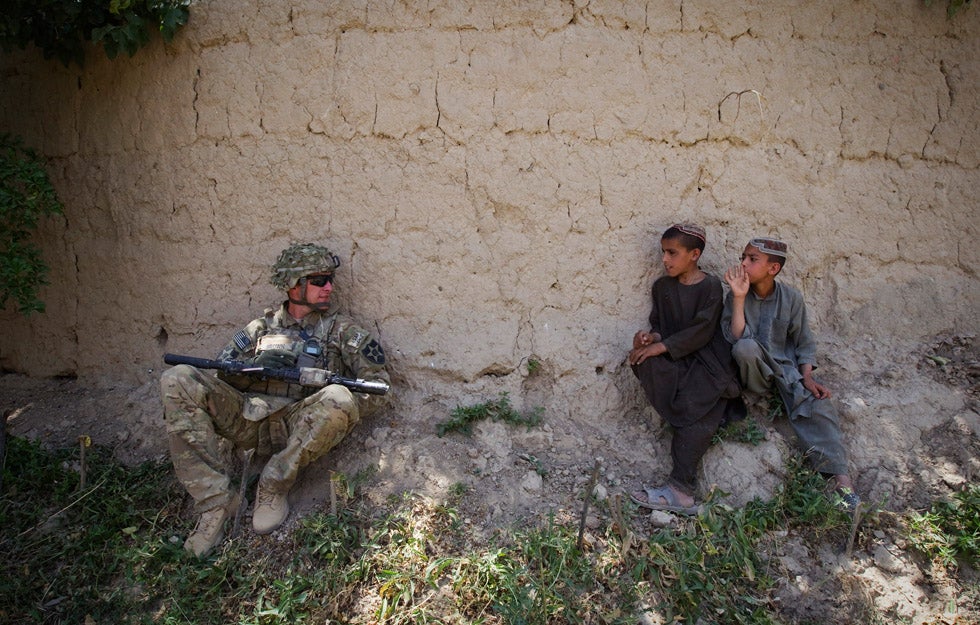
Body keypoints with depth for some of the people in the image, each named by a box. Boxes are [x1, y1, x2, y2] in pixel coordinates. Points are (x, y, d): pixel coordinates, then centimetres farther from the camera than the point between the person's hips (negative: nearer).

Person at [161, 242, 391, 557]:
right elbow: (221, 371, 15)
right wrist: (255, 366, -6)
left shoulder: (341, 329, 9)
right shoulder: (264, 325, 17)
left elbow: (377, 386, 3)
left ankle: (274, 485, -14)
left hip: (297, 428, -3)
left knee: (338, 399, -34)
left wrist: (334, 408, -13)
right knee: (177, 380, -16)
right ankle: (215, 501, -19)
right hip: (247, 419, 3)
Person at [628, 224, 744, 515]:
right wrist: (651, 336, -11)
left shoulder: (710, 286, -4)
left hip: (706, 361, -5)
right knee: (642, 361, -27)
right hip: (675, 362, 5)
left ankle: (680, 489, -26)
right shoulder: (662, 286, 12)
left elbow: (701, 331, -13)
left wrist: (662, 346, -20)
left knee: (696, 407, -28)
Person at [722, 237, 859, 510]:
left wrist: (807, 377, -9)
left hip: (785, 365, 1)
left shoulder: (791, 297, -1)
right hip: (753, 372, -1)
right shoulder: (736, 296, -6)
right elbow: (736, 339, -18)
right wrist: (739, 298, -24)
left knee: (818, 404, -24)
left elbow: (804, 343, 5)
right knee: (746, 348, -35)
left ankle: (840, 477, -25)